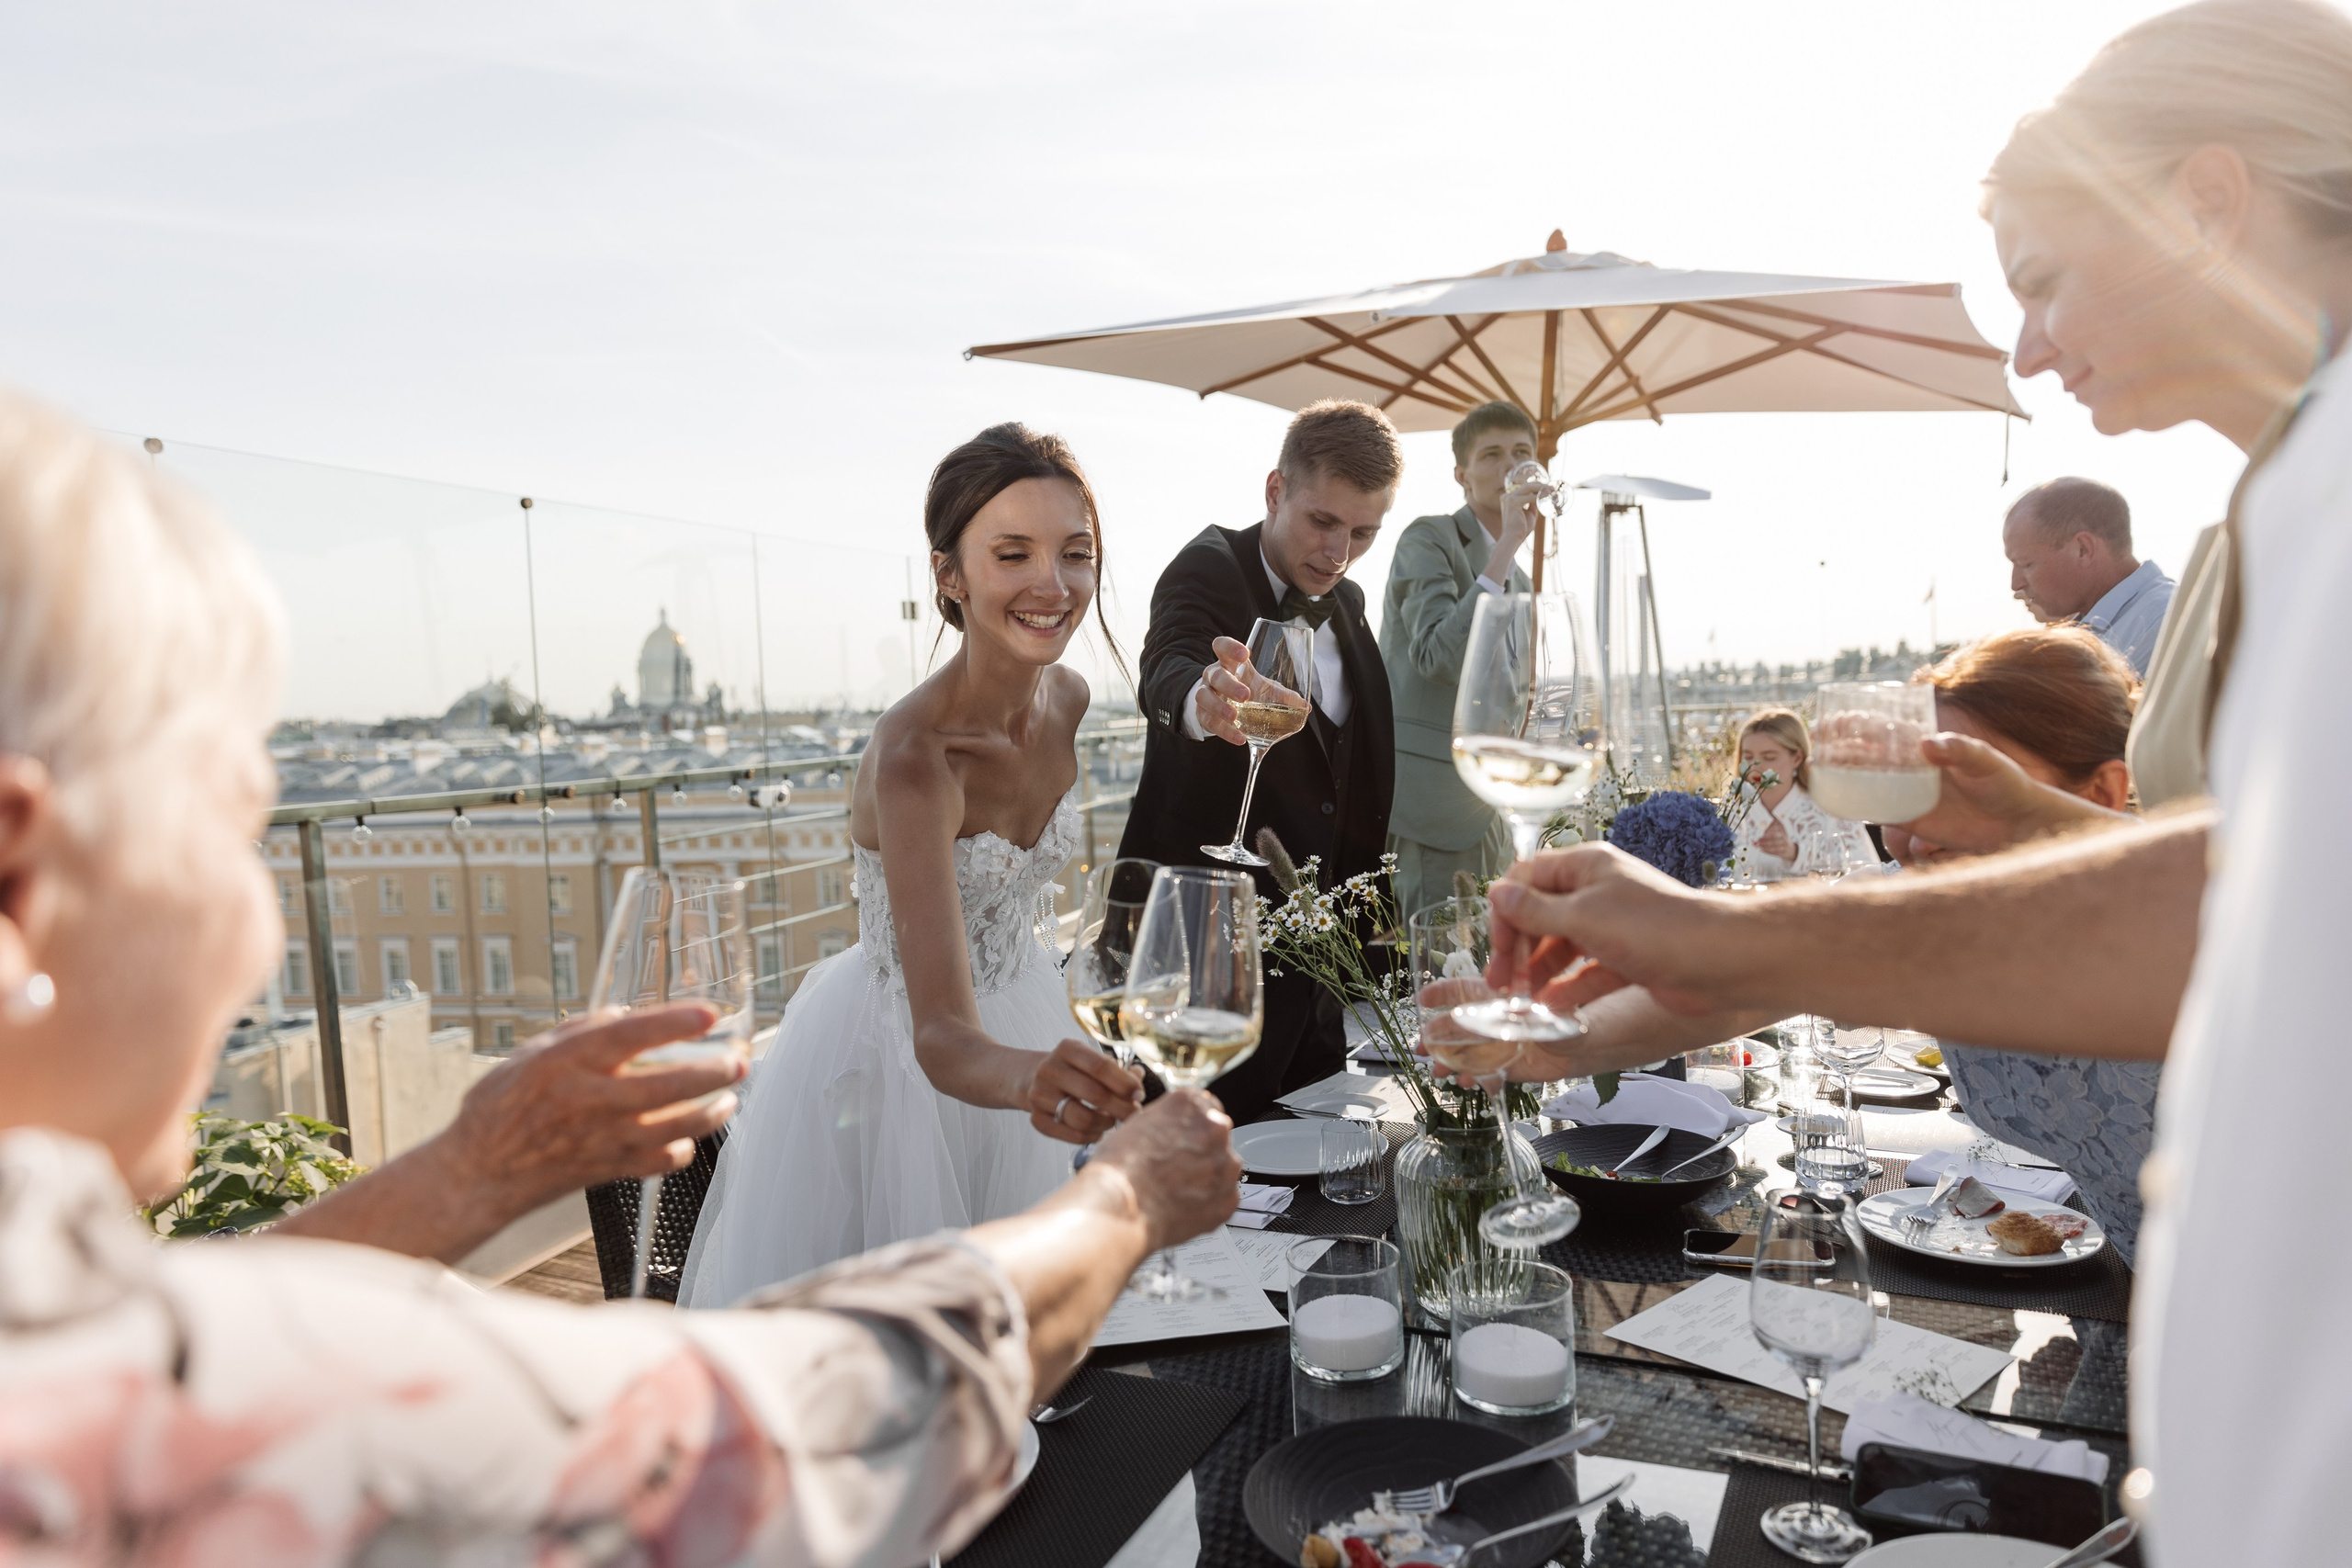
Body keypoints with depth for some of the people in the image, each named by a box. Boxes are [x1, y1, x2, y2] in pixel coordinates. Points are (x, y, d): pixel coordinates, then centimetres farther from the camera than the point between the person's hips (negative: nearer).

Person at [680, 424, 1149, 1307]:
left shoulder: (1066, 698, -11)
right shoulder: (911, 755, -33)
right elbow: (941, 1038, -42)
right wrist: (1029, 1077, -63)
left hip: (1019, 1031, 6)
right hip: (893, 1060, -6)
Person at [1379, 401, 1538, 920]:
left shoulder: (1519, 584, 20)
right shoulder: (1428, 540, -4)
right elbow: (1440, 658, -19)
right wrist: (1507, 548, -19)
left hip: (1484, 813, 9)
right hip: (1430, 807, -8)